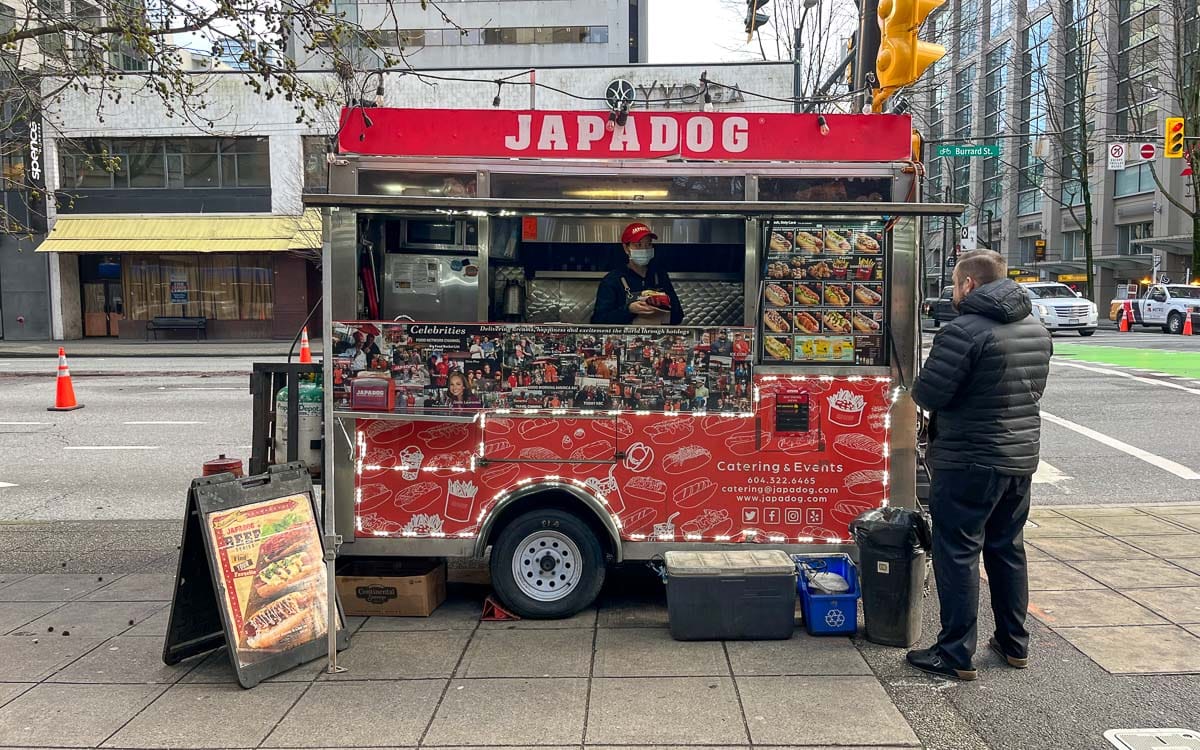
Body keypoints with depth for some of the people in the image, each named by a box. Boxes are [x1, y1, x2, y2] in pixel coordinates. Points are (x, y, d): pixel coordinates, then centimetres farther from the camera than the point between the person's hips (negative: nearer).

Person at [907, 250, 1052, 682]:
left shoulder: (964, 330, -19)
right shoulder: (1036, 330, 8)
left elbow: (927, 394, -19)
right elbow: (1034, 390, 17)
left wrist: (918, 388, 2)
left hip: (968, 464, -8)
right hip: (1021, 459, 8)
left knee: (957, 553, 1)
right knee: (1008, 549, 19)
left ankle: (956, 655, 6)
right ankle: (1014, 645, 29)